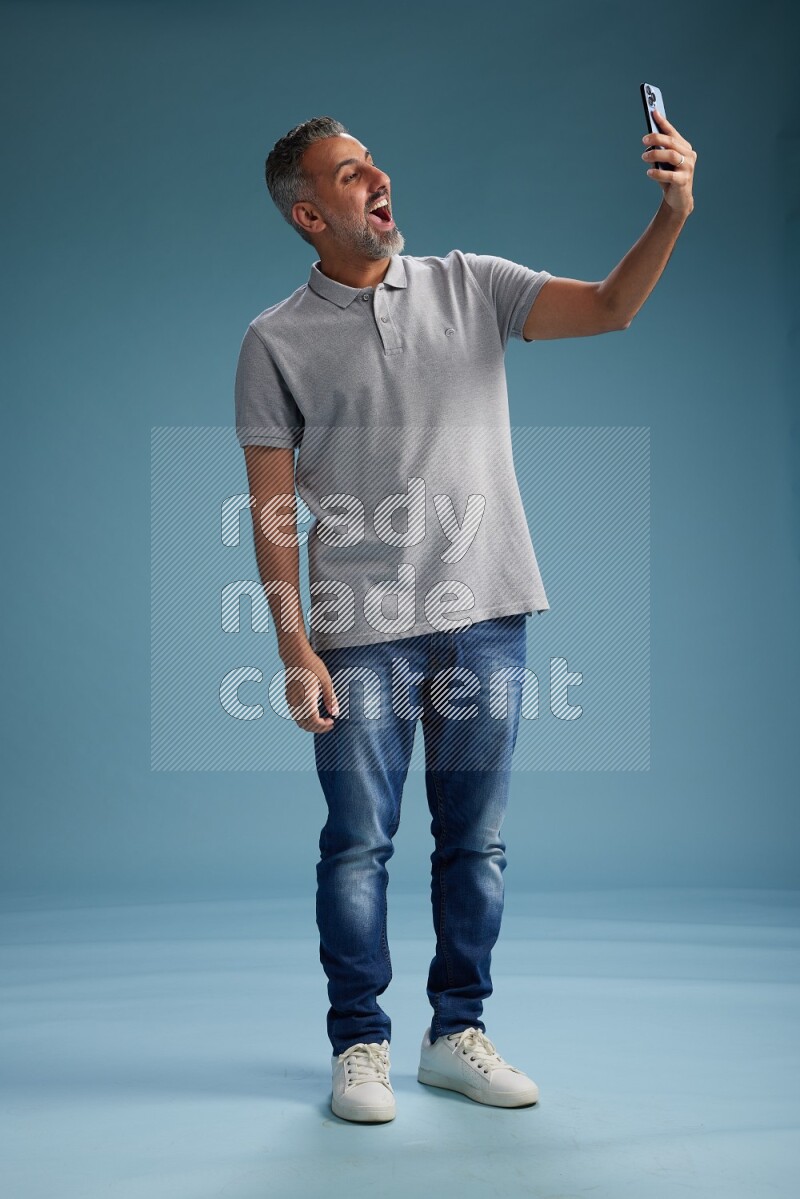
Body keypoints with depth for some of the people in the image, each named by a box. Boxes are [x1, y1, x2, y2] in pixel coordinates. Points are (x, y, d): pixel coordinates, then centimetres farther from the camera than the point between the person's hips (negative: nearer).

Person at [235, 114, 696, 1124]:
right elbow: (272, 507, -1)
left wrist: (673, 213, -18)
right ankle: (360, 1046, 20)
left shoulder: (470, 285, 8)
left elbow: (608, 308, -1)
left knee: (475, 839, 9)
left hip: (486, 615, 3)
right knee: (358, 843, 4)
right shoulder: (277, 341, 2)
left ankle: (457, 1034, 25)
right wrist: (293, 645, -8)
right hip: (361, 633, -2)